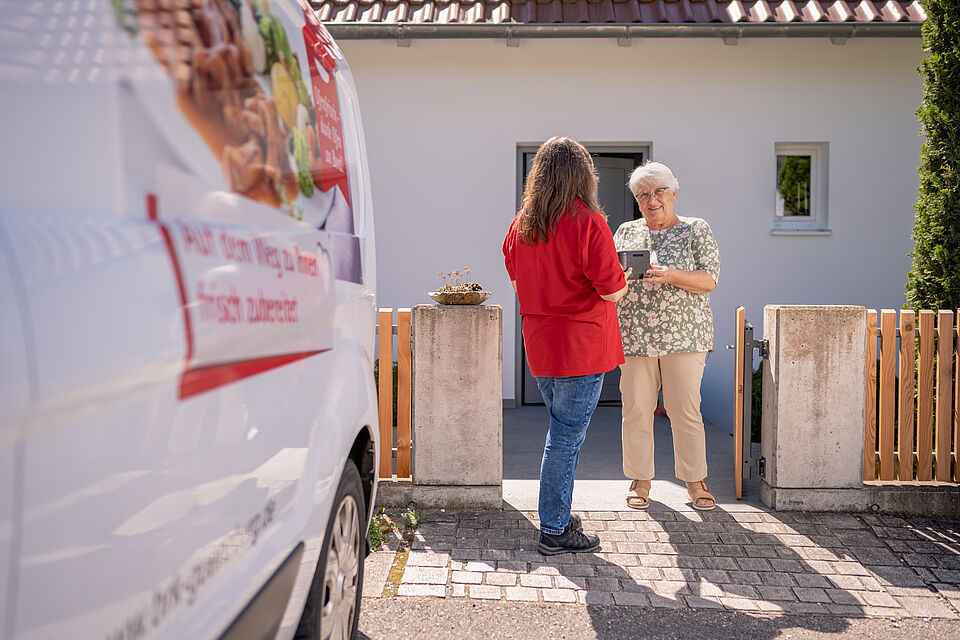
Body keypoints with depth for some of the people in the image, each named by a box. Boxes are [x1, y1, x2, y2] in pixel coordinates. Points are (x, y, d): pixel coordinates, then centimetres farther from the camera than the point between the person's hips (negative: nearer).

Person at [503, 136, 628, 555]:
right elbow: (611, 289, -15)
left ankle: (558, 515, 30)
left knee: (562, 429, 20)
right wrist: (624, 278, 5)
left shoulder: (521, 223, 5)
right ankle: (554, 531, 10)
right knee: (567, 436, 1)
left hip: (539, 343, 7)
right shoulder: (588, 222, -15)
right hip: (581, 345, -7)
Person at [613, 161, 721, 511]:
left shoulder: (697, 230, 5)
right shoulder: (625, 232, 14)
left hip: (683, 335, -2)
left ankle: (695, 480, 15)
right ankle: (640, 479, 17)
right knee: (636, 409, 3)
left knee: (685, 411, 0)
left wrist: (670, 275, -20)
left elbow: (709, 280, -4)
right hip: (633, 335, 2)